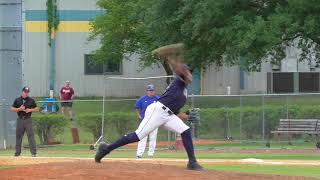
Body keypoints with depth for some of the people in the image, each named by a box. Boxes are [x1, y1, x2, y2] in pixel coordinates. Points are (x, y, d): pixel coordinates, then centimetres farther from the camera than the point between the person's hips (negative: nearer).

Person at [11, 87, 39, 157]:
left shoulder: (31, 100, 5)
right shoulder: (17, 100, 6)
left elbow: (36, 109, 8)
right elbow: (12, 109, 6)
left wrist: (30, 110, -10)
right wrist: (19, 109, -10)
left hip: (28, 119, -2)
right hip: (20, 119, 2)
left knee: (31, 135, -8)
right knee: (18, 136, 6)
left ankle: (34, 152, -9)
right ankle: (17, 152, 15)